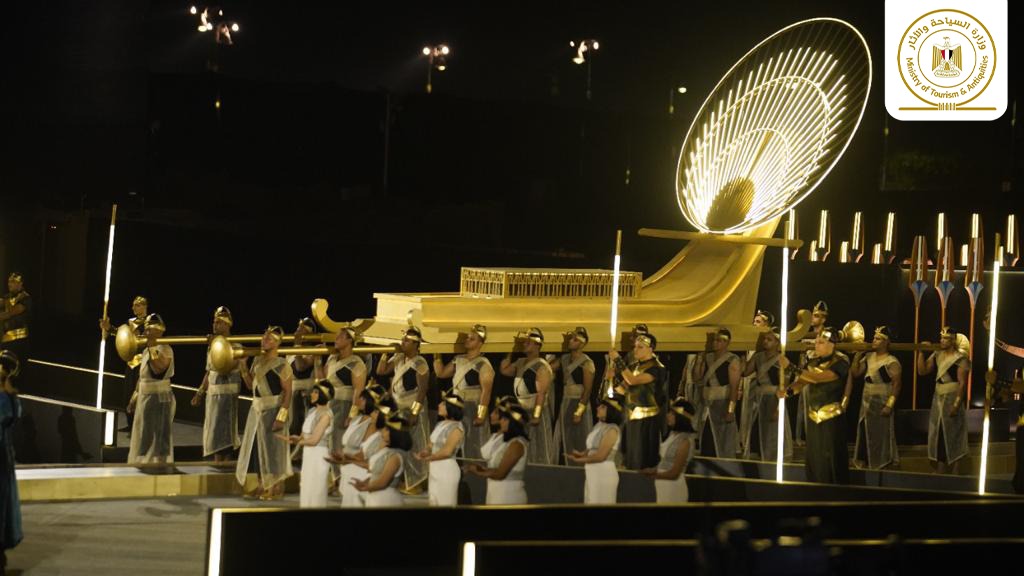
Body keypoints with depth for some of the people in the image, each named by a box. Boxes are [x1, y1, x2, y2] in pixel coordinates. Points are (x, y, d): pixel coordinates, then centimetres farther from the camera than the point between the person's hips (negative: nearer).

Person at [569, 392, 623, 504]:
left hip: (604, 473, -9)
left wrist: (579, 460, -8)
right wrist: (582, 454, -3)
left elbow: (601, 456, -19)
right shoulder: (600, 425, 12)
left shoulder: (612, 430, -15)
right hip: (593, 473, 9)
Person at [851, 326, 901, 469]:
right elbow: (855, 373, 8)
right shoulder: (868, 357, 8)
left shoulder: (891, 362, -14)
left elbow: (896, 385, -17)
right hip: (867, 402, 7)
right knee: (866, 434, 12)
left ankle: (883, 463, 6)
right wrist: (857, 356, -1)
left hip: (881, 402, -7)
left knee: (880, 434, -2)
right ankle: (864, 461, 22)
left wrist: (890, 404, -23)